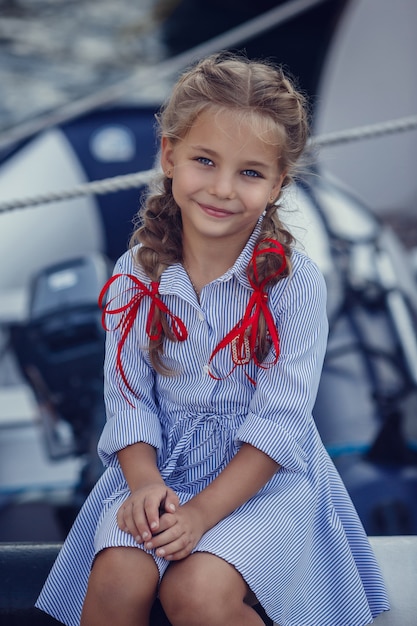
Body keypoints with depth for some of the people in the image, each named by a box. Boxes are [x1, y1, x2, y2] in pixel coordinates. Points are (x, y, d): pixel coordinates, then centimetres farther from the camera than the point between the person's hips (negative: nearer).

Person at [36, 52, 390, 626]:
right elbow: (128, 395, 0)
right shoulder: (137, 276, -2)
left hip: (264, 472, -2)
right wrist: (145, 482, -18)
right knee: (117, 578, -23)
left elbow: (279, 419, -14)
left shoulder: (294, 282, -12)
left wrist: (203, 511, -21)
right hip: (161, 462, 3)